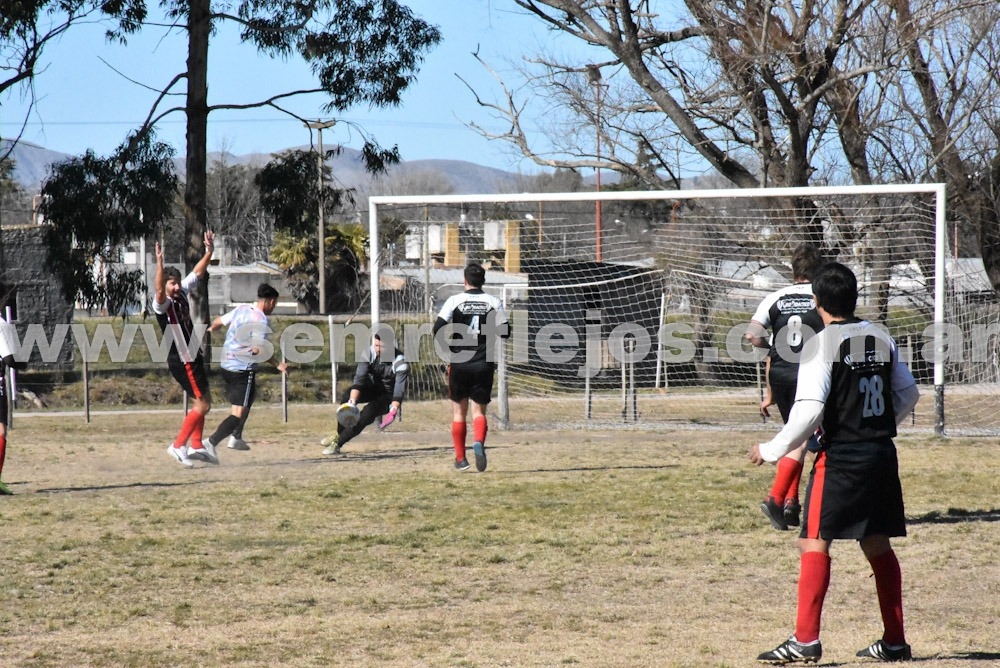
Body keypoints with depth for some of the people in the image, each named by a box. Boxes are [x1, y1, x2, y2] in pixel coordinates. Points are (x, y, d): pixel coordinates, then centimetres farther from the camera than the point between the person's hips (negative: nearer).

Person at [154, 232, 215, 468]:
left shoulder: (182, 293, 5)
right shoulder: (163, 303, -19)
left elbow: (197, 273, 17)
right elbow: (159, 290, -41)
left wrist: (209, 252, 11)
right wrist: (160, 264, -53)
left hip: (192, 357, 9)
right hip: (182, 361, -9)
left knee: (204, 401, 16)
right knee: (202, 404, -10)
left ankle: (196, 445, 22)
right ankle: (178, 446, -7)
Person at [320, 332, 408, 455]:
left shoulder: (400, 362, -26)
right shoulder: (369, 354, -19)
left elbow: (399, 389, -31)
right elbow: (359, 378, -28)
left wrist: (393, 411, -46)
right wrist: (352, 401, -44)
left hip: (389, 396, -3)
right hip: (373, 388, 3)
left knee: (368, 413, -29)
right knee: (347, 395, -26)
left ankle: (337, 444, -21)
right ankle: (339, 434, -14)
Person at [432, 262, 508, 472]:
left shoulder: (454, 301, -3)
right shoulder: (494, 302, 0)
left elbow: (438, 329, -11)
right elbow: (504, 331, -2)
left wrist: (449, 348, 5)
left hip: (459, 363, 0)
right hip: (484, 364, 0)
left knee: (459, 411, 12)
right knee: (479, 410, 4)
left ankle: (460, 458, 16)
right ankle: (479, 442, -25)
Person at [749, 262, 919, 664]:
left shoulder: (822, 345, -11)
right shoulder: (882, 340, 9)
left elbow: (809, 409, -17)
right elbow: (908, 394, 15)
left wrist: (772, 450, -8)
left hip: (840, 457, -7)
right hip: (882, 453, 7)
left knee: (814, 542, -5)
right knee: (877, 544, 13)